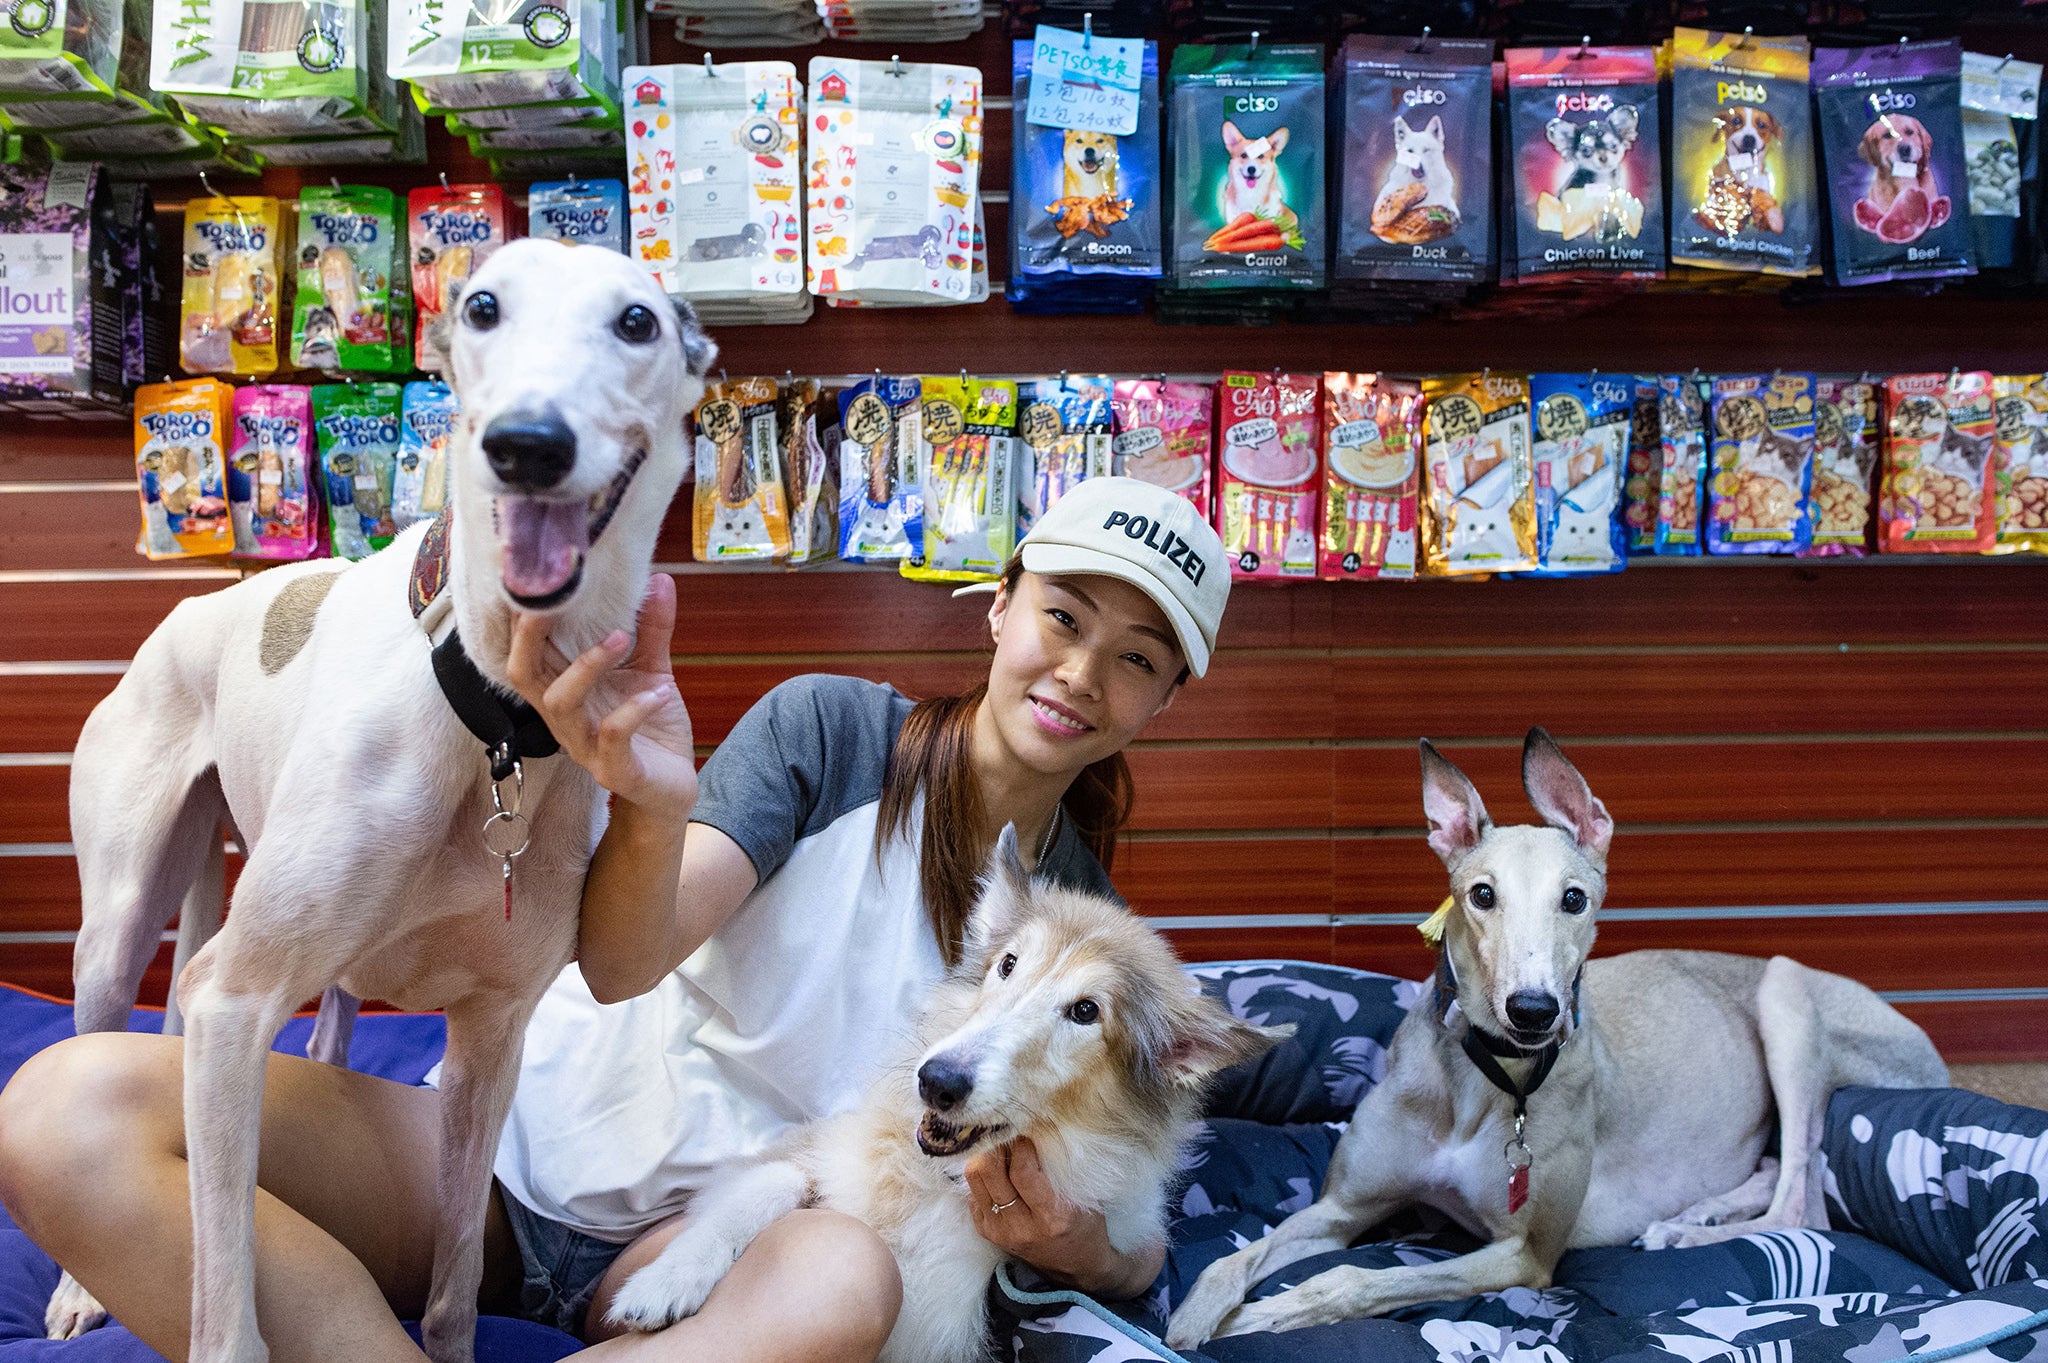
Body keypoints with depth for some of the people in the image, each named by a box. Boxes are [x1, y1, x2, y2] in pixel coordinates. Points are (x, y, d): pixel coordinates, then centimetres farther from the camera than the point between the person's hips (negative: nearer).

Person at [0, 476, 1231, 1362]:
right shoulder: (834, 728, -3)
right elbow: (621, 961, -14)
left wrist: (1084, 1246, -16)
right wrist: (656, 805, -37)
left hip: (710, 1236, 1)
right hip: (524, 1141, 0)